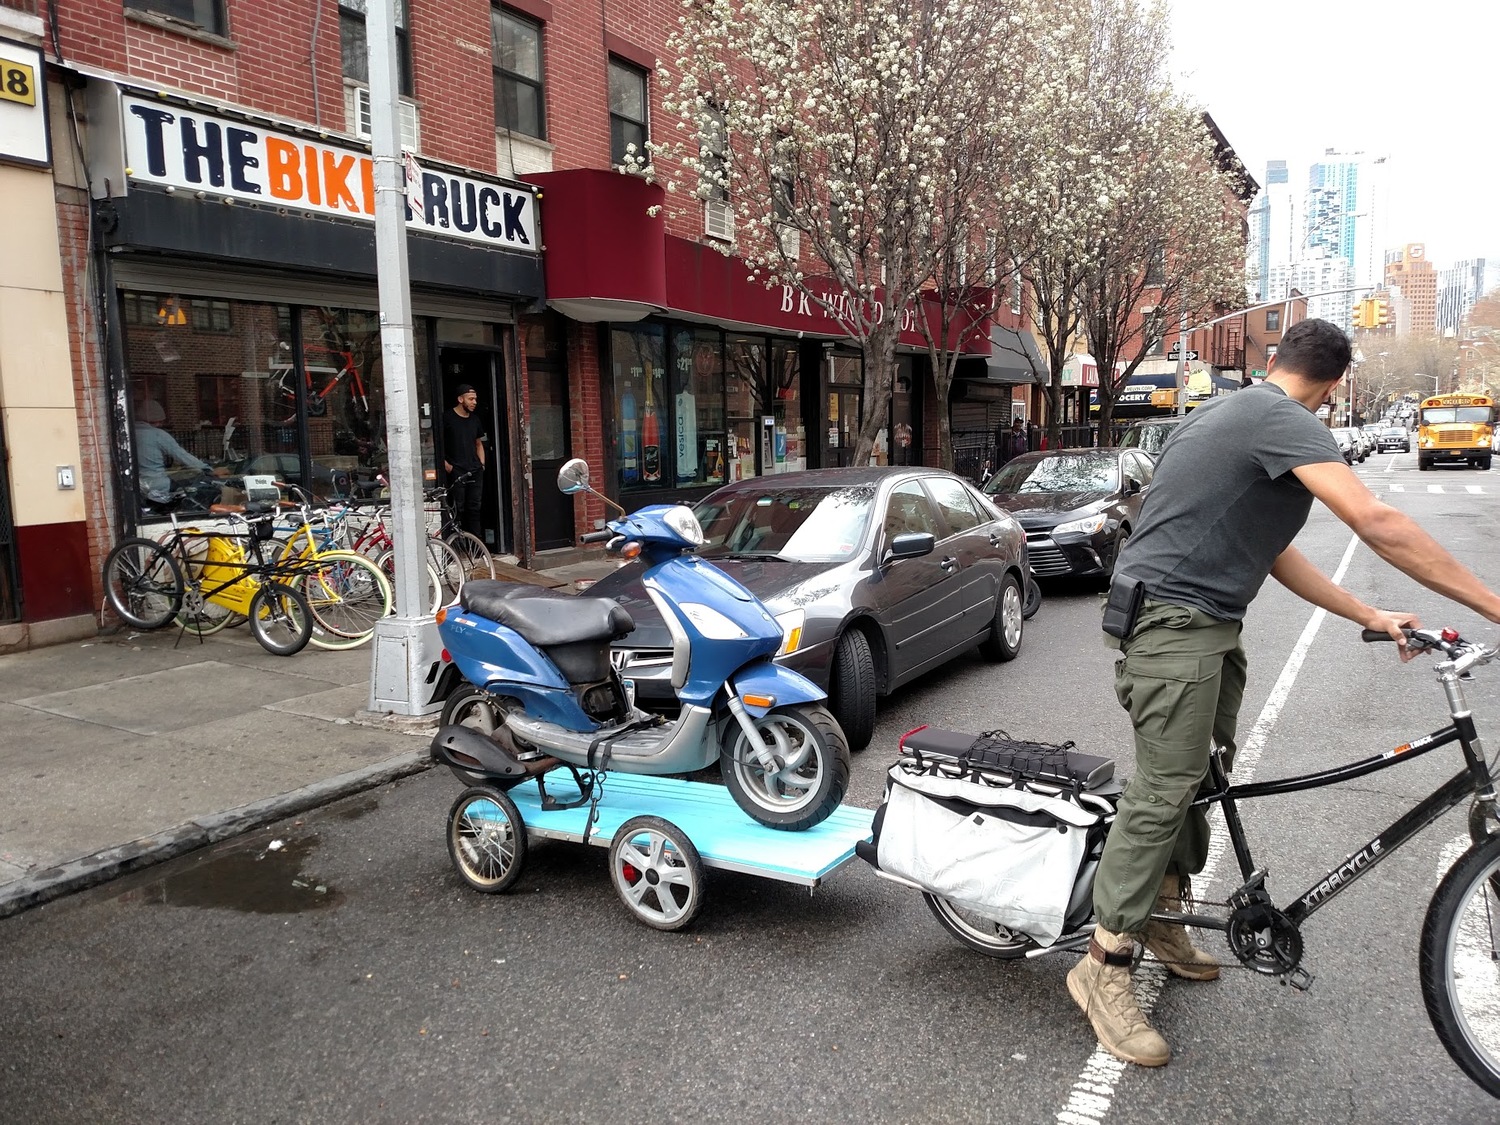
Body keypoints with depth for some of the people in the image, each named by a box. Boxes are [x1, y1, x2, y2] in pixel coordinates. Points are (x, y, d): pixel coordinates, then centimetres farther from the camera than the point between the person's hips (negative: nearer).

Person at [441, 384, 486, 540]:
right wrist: (445, 463, -11)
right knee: (458, 509, -6)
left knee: (475, 508, 5)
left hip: (475, 471, 6)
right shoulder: (447, 417, -3)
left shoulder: (475, 419, 16)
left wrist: (482, 464, 13)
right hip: (456, 471, -6)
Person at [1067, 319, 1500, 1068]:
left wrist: (1371, 617, 15)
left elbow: (1269, 551, 18)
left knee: (1199, 775, 16)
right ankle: (1103, 967, -3)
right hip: (1174, 623, -10)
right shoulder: (1283, 421, -12)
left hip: (1206, 625, 10)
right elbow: (1376, 522, -23)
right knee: (1165, 790, -10)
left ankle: (1163, 917, 30)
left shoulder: (1226, 414, 19)